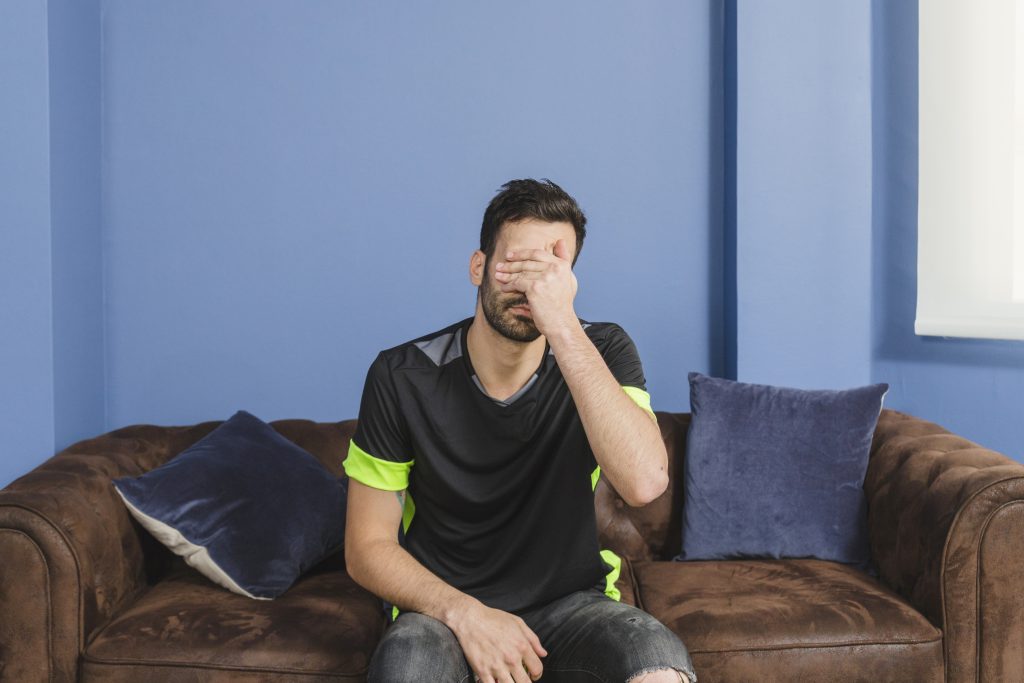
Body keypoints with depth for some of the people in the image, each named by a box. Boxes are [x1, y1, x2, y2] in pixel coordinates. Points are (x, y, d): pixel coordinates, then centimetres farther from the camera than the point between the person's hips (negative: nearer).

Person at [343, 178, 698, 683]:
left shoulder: (600, 353, -8)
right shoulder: (403, 376, -9)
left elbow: (645, 483, -28)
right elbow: (367, 547, -5)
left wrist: (562, 326, -31)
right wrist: (464, 613, -22)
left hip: (571, 599, 1)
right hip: (442, 606, 0)